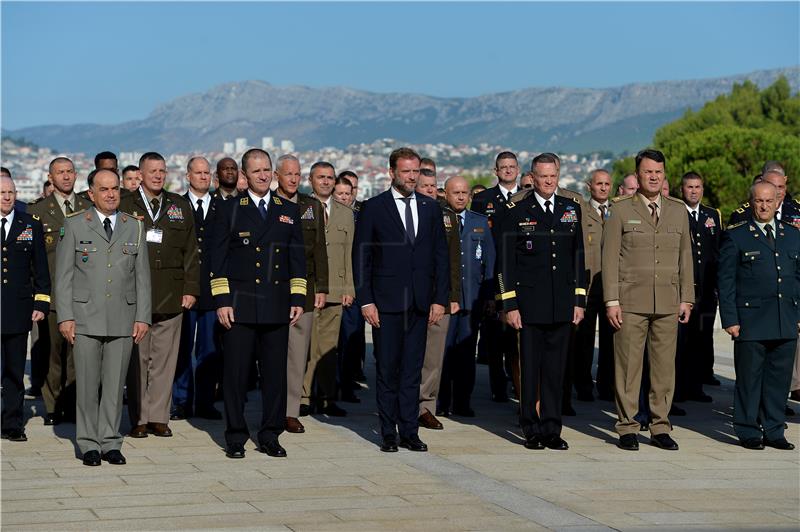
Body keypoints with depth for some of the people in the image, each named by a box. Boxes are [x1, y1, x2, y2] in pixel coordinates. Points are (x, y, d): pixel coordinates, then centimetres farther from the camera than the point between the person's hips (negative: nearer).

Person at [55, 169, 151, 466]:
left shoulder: (135, 227, 10)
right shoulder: (74, 225, 4)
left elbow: (142, 276, 9)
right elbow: (63, 275, 2)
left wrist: (143, 317, 2)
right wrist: (65, 316, -5)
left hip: (123, 319, 2)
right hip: (86, 318, -2)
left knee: (115, 384, 4)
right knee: (87, 384, 0)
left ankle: (110, 443, 12)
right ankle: (88, 444, 10)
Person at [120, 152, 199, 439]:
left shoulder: (180, 206, 13)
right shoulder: (125, 206, 5)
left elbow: (190, 251, 11)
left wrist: (191, 289, 5)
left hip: (171, 295, 2)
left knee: (165, 358, 3)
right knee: (137, 358, 1)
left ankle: (158, 417, 10)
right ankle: (138, 419, 7)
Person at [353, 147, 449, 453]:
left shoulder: (430, 209, 10)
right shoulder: (373, 208, 0)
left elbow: (441, 256, 10)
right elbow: (361, 257, -1)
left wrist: (440, 299, 3)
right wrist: (365, 300, -8)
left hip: (420, 302, 3)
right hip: (386, 302, -3)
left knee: (412, 370, 6)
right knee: (387, 370, 2)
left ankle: (410, 432, 11)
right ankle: (389, 433, 10)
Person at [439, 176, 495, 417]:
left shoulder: (481, 222, 12)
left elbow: (489, 260, 12)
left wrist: (490, 295, 6)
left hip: (472, 296, 3)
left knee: (466, 351, 6)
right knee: (441, 349, -3)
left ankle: (462, 403, 12)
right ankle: (440, 402, 5)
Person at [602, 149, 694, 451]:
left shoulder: (678, 210, 13)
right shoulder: (621, 210, 2)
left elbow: (685, 256, 15)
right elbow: (609, 257, 0)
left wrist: (687, 298, 9)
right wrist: (611, 301, -7)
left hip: (668, 303, 3)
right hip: (631, 301, -3)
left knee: (665, 366, 4)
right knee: (628, 366, -2)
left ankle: (660, 428, 12)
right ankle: (627, 427, 7)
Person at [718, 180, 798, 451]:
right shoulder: (735, 236, 1)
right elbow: (726, 282, -1)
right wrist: (730, 319, -7)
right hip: (751, 321, -4)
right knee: (749, 378, 0)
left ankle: (774, 432, 16)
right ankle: (748, 432, 10)